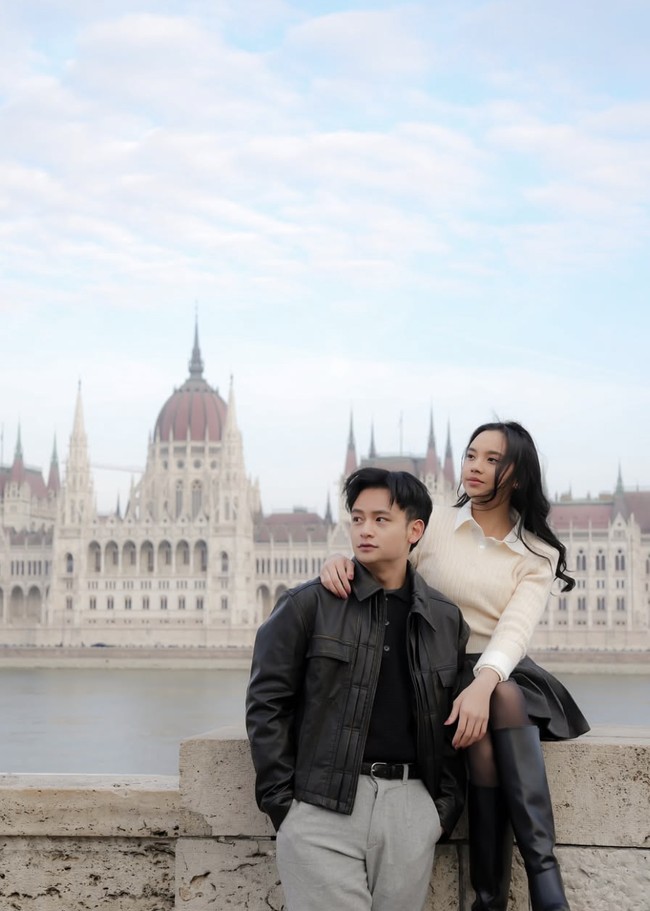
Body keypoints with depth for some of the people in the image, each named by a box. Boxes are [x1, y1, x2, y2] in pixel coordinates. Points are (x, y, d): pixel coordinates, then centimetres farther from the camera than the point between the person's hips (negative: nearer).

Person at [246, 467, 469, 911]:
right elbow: (267, 704, 0)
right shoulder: (308, 605, 1)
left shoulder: (446, 621, 11)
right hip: (322, 807, -3)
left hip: (411, 808, 3)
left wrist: (447, 805, 6)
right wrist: (281, 800, -6)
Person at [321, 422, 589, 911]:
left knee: (503, 700, -35)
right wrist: (341, 562, -30)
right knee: (480, 730, -33)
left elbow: (516, 628, -11)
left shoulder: (538, 554, 6)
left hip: (503, 674, 1)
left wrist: (483, 685, -31)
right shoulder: (434, 523, 6)